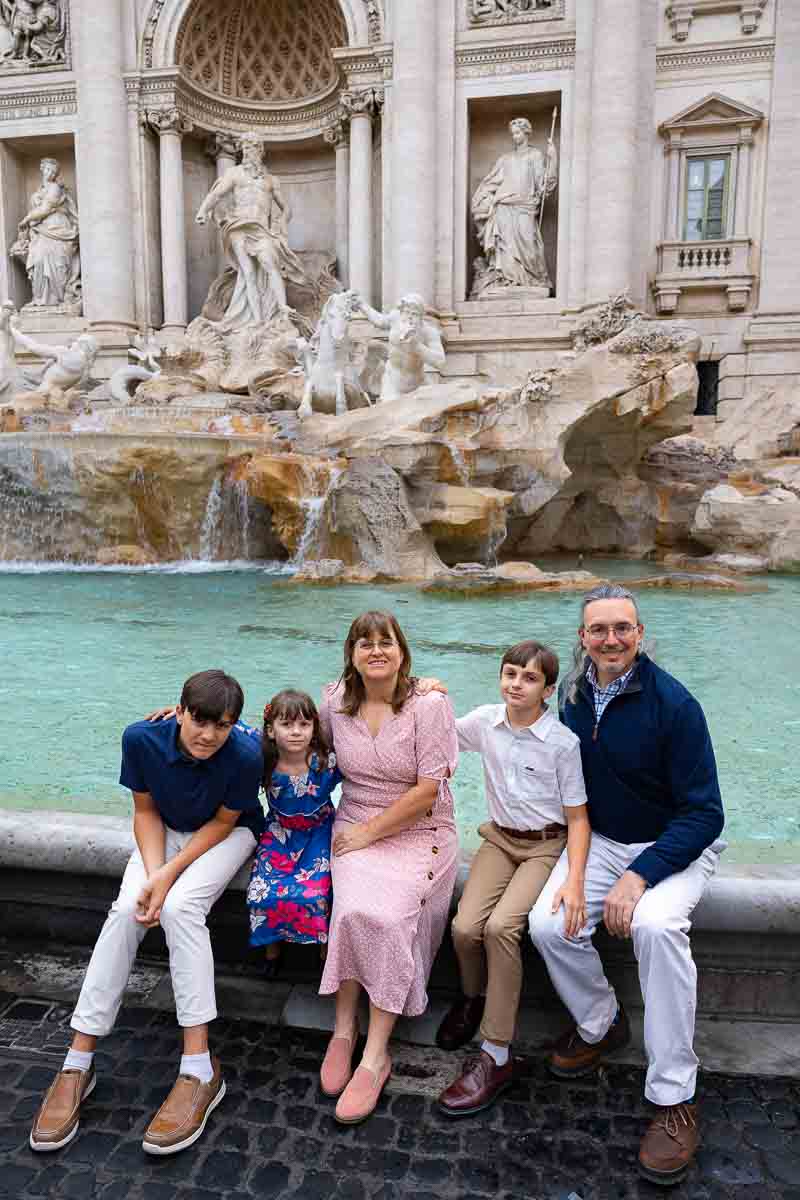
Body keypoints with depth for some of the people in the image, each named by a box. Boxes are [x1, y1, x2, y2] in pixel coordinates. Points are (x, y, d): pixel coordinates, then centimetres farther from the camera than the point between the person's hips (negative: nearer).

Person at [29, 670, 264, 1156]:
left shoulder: (245, 755, -31)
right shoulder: (142, 739, -23)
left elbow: (222, 823, -16)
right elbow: (146, 810, -8)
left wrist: (170, 873, -24)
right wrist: (153, 873, -20)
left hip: (227, 834, -3)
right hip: (166, 830, 3)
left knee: (180, 906, -28)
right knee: (126, 910, -20)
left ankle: (200, 1070, -21)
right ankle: (79, 1062, -6)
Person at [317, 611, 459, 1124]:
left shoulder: (429, 704, -11)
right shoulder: (336, 703, 1)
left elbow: (428, 791, -13)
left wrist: (370, 831, -12)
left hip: (420, 833, -3)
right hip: (356, 829, 3)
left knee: (385, 916, -25)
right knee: (354, 909, -25)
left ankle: (375, 1055, -11)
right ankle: (345, 1030, -4)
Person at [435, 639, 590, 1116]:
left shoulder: (563, 742, -13)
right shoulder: (485, 721, -2)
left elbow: (578, 817, -10)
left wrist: (575, 881, -23)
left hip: (546, 845, -4)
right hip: (500, 839, 4)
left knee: (501, 926, -27)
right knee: (465, 927, -18)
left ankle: (496, 1057, -12)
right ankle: (473, 997, 17)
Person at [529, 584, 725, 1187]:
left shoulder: (674, 703, -20)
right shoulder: (574, 695, -2)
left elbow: (704, 814, -19)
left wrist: (639, 877, -28)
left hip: (676, 844, -4)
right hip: (600, 839, 5)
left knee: (655, 926, -33)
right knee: (549, 924, -18)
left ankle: (674, 1097, -14)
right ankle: (600, 1024, 13)